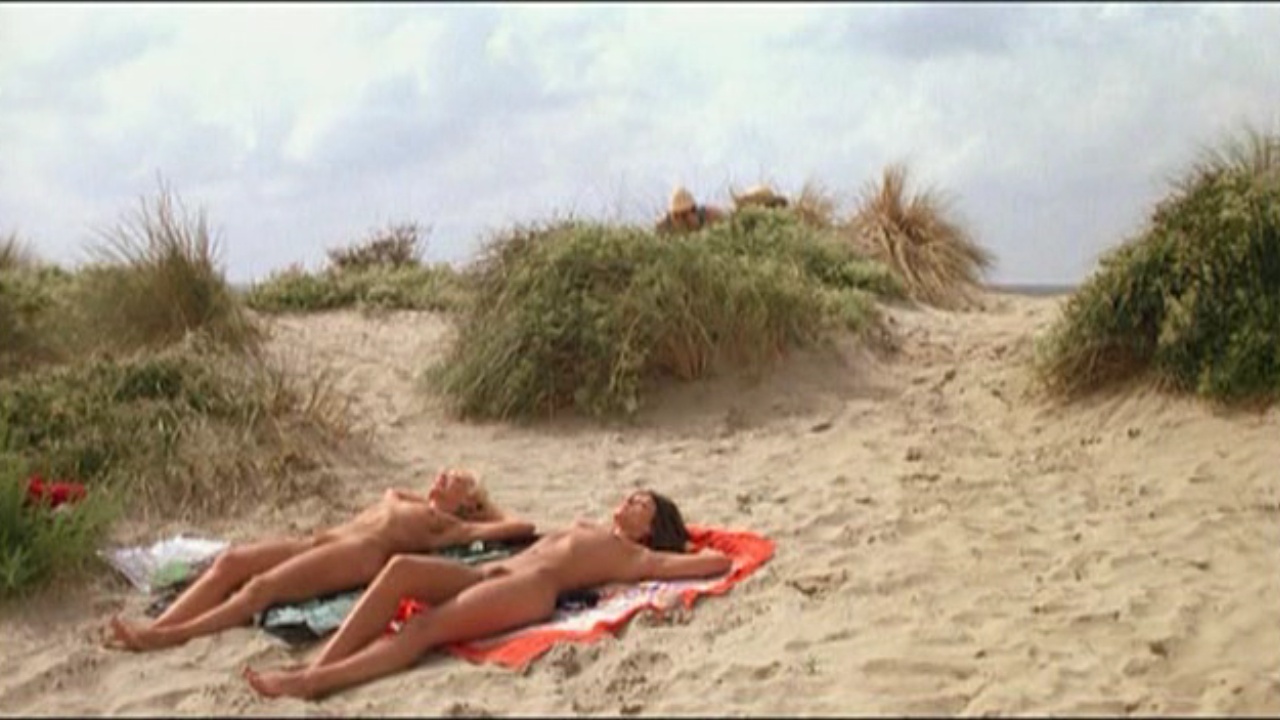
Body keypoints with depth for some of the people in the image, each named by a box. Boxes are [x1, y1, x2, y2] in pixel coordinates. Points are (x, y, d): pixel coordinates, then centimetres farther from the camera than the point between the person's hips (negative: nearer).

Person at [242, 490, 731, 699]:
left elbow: (717, 562, 8)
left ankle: (313, 683, -44)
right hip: (491, 575, 7)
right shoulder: (585, 530, 38)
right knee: (401, 568, -21)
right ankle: (316, 667, -31)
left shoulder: (637, 557, 15)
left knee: (426, 626, -29)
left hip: (531, 588, -7)